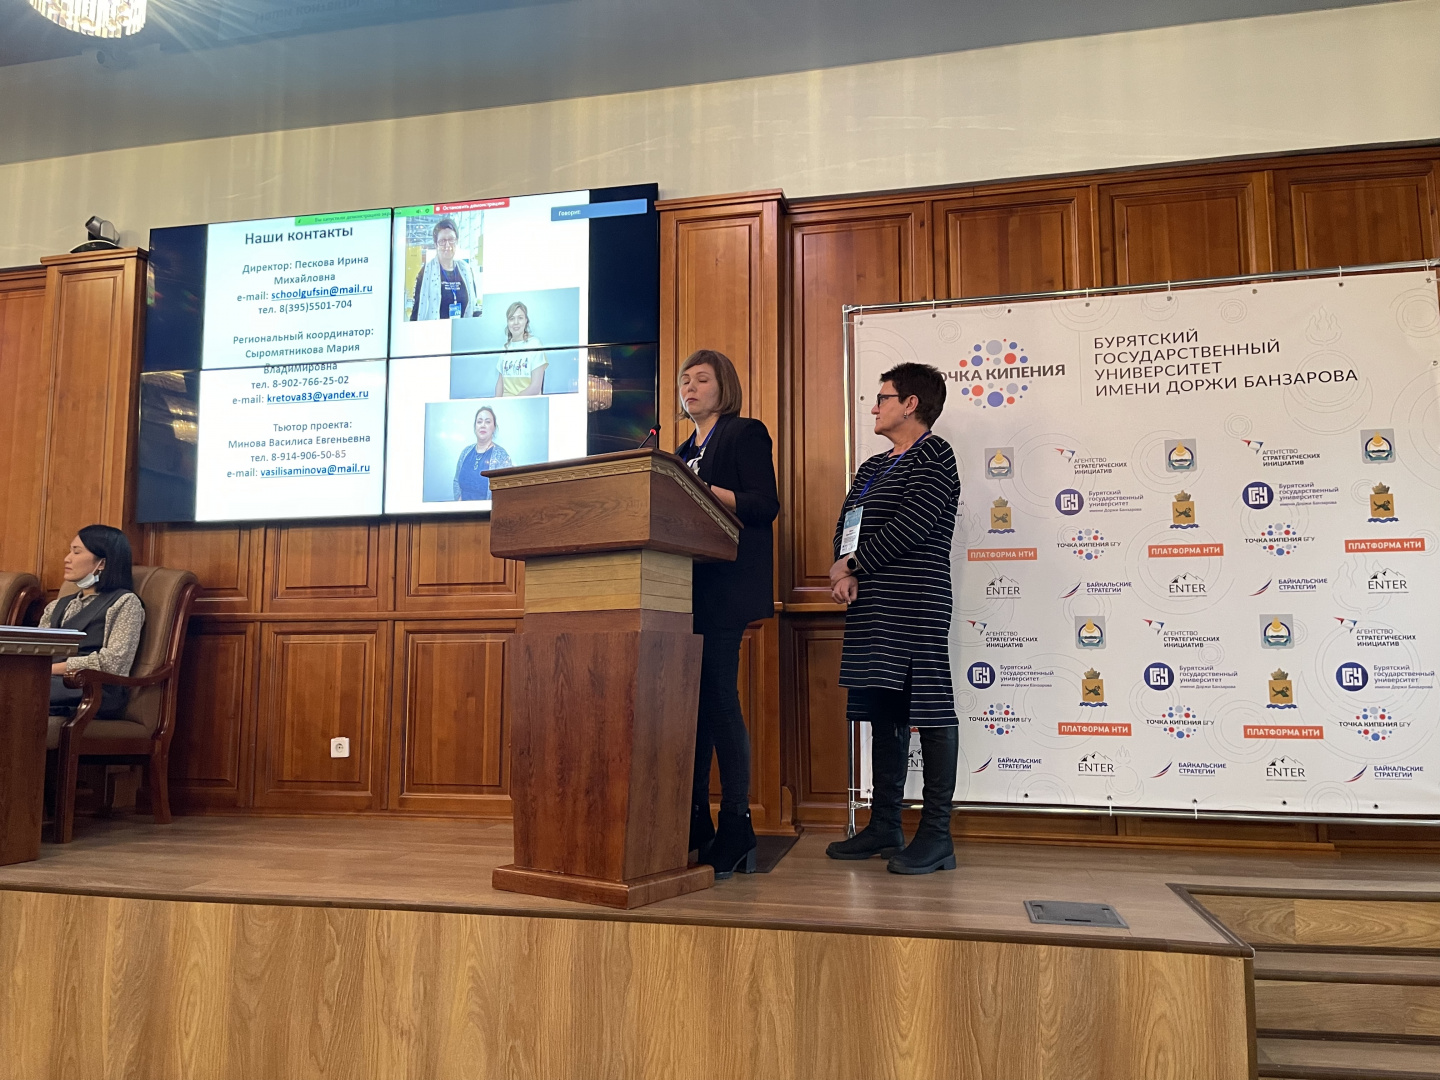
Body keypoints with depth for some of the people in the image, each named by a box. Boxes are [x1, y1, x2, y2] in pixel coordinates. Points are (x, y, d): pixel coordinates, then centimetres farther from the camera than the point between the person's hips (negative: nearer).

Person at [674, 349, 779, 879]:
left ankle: (736, 830, -5)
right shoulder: (685, 449, 25)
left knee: (719, 699, -11)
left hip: (725, 589, -8)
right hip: (686, 590, 8)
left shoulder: (745, 434, 2)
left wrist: (703, 491, -19)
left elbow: (765, 505, -10)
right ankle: (695, 827, 12)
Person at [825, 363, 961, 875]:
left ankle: (936, 835, -1)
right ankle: (885, 826, 19)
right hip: (870, 606, 9)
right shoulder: (872, 467, 23)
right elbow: (845, 523, 16)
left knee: (929, 708, -6)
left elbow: (910, 526, -15)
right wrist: (843, 567, -4)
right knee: (884, 713, 11)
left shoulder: (934, 455, -4)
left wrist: (854, 568, -8)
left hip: (916, 603, -9)